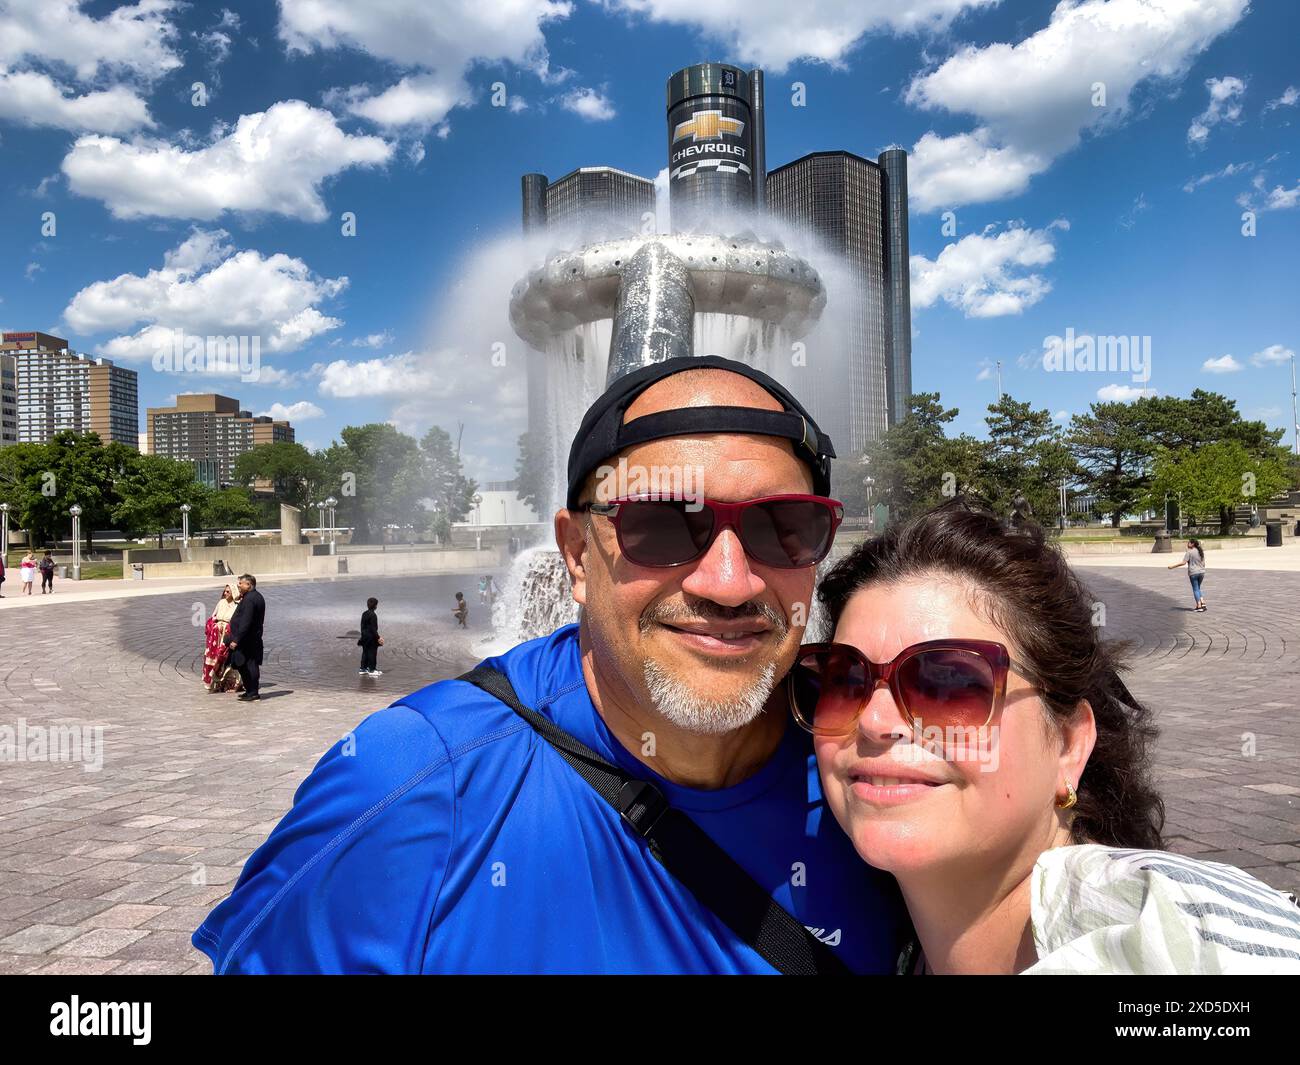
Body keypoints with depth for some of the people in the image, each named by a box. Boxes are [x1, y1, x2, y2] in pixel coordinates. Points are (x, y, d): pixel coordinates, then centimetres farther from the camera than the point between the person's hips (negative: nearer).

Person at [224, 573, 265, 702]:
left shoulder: (249, 599, -19)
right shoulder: (258, 597, 13)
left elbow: (245, 622, -24)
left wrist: (236, 640, -23)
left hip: (246, 640, -10)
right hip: (255, 638, 10)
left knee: (246, 666, -4)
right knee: (252, 665, 14)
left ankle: (252, 693, -1)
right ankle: (252, 691, 21)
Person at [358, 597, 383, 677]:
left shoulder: (364, 613, 9)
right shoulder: (373, 615, -17)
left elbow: (362, 626, 14)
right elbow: (373, 628, -19)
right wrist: (378, 637, -16)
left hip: (365, 637, 8)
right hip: (371, 637, -8)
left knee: (365, 653, 13)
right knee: (372, 653, -1)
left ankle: (363, 669, 16)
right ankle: (371, 670, 1)